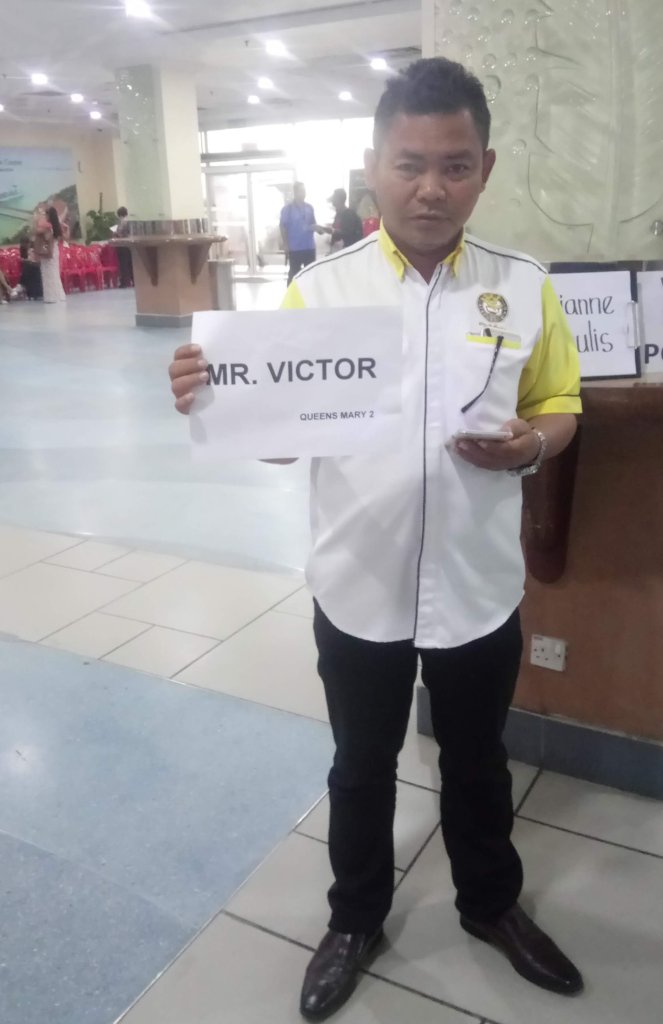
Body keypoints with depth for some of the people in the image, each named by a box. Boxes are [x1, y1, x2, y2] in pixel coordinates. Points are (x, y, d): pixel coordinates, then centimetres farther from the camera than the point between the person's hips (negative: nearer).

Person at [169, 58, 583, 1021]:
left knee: (477, 763, 23)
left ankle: (491, 904, 51)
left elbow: (560, 406, 5)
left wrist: (531, 444, -18)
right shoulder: (319, 288, -8)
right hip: (359, 589, -1)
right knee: (362, 768, 20)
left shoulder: (525, 287, -4)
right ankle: (356, 919, 46)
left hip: (478, 589, 1)